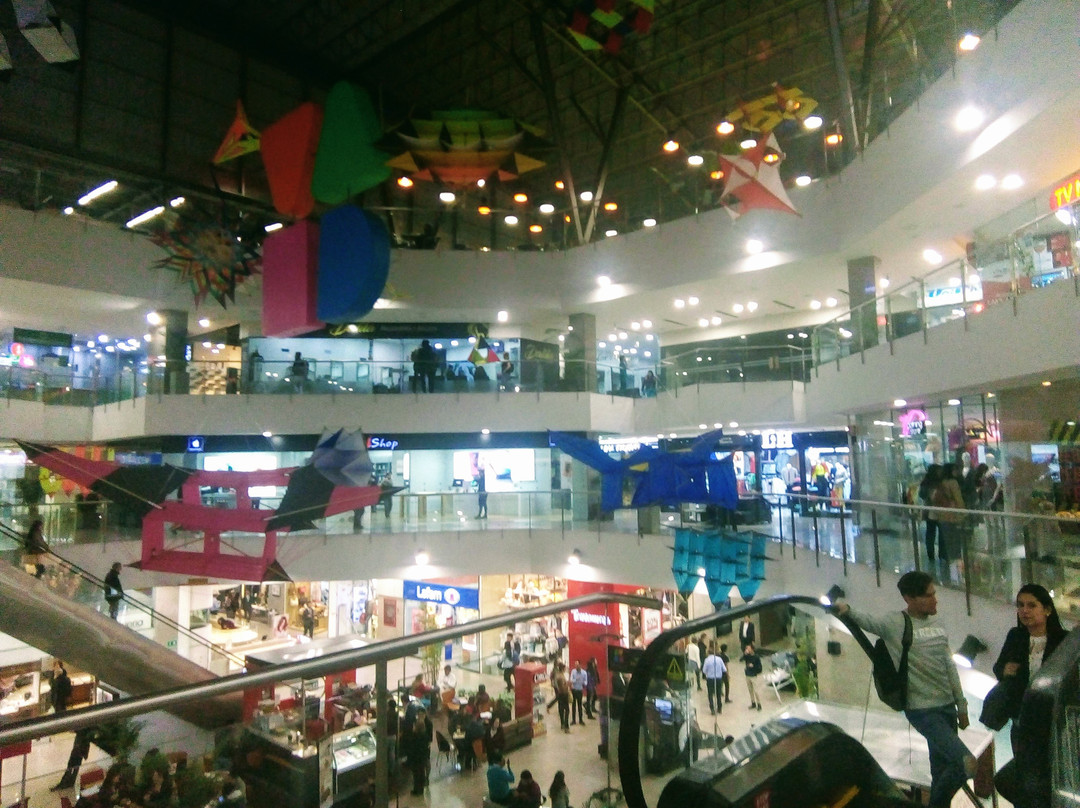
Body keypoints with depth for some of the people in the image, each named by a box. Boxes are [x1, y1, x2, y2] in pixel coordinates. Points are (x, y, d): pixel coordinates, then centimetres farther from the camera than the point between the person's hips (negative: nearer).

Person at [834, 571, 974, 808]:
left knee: (942, 768, 12)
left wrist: (961, 707, 15)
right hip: (922, 710, -6)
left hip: (947, 706, 7)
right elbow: (867, 621, -18)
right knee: (966, 763, -13)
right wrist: (847, 611, -41)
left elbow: (949, 667, 13)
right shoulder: (894, 624, -11)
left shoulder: (936, 624, 8)